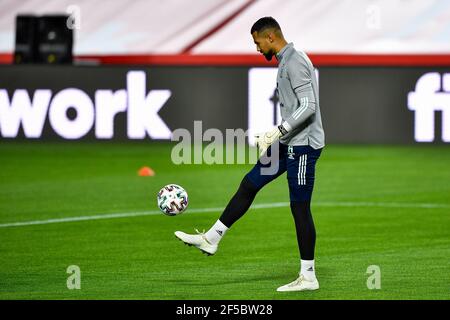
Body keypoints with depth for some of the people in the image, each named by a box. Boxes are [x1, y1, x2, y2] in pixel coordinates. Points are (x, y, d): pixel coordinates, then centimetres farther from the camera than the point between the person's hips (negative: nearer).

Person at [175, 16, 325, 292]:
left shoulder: (295, 62, -17)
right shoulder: (286, 61, 15)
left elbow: (308, 106, -24)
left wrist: (278, 132, -24)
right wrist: (276, 136, 25)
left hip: (303, 145, -10)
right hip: (289, 143, 10)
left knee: (300, 208, -6)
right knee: (249, 185, 12)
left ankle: (308, 277, -1)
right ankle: (211, 239, 19)